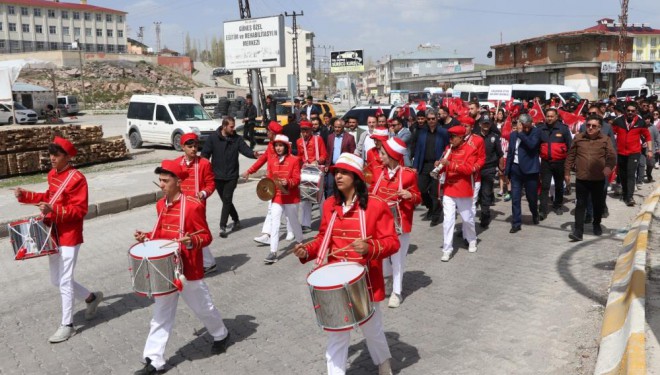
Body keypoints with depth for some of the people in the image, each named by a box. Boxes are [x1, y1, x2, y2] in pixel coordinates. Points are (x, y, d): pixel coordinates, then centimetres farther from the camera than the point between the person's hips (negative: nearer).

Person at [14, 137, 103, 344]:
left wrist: (53, 211, -31)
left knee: (65, 281, -2)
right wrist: (25, 195, 11)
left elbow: (80, 209, -20)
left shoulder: (77, 178, -18)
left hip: (69, 237, -9)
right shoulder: (52, 174, 9)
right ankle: (92, 297, 35)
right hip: (53, 235, 9)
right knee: (56, 280, 16)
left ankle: (67, 325, 11)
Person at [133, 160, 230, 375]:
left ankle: (221, 335, 41)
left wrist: (192, 242, -34)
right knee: (161, 315, 8)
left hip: (188, 270, -6)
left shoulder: (193, 205, -19)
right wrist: (146, 237, 0)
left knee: (203, 307, 14)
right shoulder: (161, 205, 4)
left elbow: (206, 236, -15)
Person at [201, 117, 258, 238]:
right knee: (226, 200, 12)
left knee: (227, 200, -7)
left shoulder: (237, 139, 0)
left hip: (231, 176, -1)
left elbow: (246, 150, -12)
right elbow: (205, 154, -2)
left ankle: (223, 227, -5)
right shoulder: (213, 138, -3)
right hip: (217, 176, 1)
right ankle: (236, 220, 31)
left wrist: (254, 154, -33)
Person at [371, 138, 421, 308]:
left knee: (398, 257, 6)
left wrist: (410, 196, -24)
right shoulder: (378, 171, 2)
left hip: (399, 223, -4)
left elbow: (418, 198, -3)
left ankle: (396, 292, 19)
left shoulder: (409, 174, -10)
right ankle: (384, 284, 36)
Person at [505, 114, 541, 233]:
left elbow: (532, 145, -23)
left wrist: (521, 133, -19)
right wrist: (507, 170, 9)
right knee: (515, 198, 2)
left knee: (532, 196, 9)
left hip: (530, 169, -3)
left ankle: (535, 214, 39)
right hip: (515, 169, 3)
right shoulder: (513, 134, 7)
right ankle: (516, 223, 9)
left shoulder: (535, 132, -4)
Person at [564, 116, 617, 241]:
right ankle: (578, 230, -2)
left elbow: (612, 155, -9)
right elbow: (570, 156, 7)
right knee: (580, 204, -1)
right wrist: (567, 172, 6)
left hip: (598, 179, 0)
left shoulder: (605, 139, -1)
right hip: (581, 178, 0)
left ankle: (597, 225, 37)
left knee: (598, 204, 15)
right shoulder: (578, 138, 3)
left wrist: (609, 166, -29)